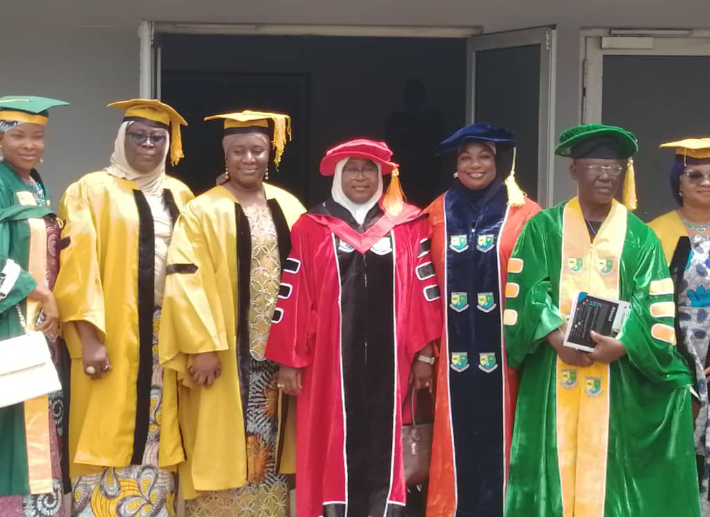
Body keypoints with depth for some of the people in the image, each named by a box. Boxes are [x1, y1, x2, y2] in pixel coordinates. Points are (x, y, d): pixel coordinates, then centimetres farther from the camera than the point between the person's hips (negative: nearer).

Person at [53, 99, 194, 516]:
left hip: (168, 336, 4)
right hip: (114, 337, -4)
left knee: (158, 441, 7)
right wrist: (89, 337, -17)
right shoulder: (93, 190, 0)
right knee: (111, 439, -4)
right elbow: (78, 266, -8)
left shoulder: (180, 195, 14)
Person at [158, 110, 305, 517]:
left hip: (278, 351, 4)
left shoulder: (289, 208, 9)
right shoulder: (203, 212, -5)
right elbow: (187, 282, -11)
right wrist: (203, 345, -18)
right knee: (223, 450, 0)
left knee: (270, 447, 11)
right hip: (225, 354, -4)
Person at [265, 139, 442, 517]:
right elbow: (292, 299, 2)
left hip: (389, 359, 1)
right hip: (331, 361, 0)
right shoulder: (310, 229, 4)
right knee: (335, 444, 3)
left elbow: (424, 292, 6)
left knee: (383, 442, 3)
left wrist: (424, 353, 2)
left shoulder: (409, 226, 6)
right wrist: (289, 360, -2)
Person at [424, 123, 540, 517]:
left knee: (496, 432, 2)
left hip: (504, 346, -2)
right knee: (458, 434, 5)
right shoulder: (436, 214, 8)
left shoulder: (523, 213, 0)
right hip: (455, 347, 2)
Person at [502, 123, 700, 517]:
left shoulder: (639, 237, 7)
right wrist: (556, 336, -18)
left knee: (609, 466, 0)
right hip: (553, 378, 0)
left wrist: (623, 344, -18)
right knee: (556, 464, 1)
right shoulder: (543, 228, 6)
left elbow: (655, 307, -1)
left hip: (618, 378, 0)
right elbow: (525, 292, -3)